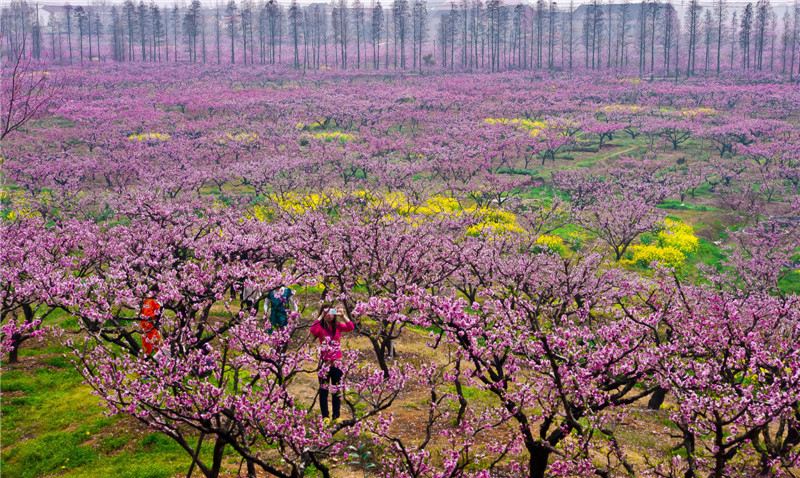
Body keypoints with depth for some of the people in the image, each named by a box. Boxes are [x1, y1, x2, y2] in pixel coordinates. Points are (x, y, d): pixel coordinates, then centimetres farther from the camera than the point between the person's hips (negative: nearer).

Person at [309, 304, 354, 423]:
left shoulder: (338, 326, 3)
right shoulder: (320, 327, -5)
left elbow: (351, 327, -12)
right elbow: (313, 330, -28)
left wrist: (342, 315, -19)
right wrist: (321, 317, -26)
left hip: (337, 362, 3)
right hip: (324, 362, -3)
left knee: (337, 391, 9)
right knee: (324, 390, 4)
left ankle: (336, 416, 19)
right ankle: (325, 417, 13)